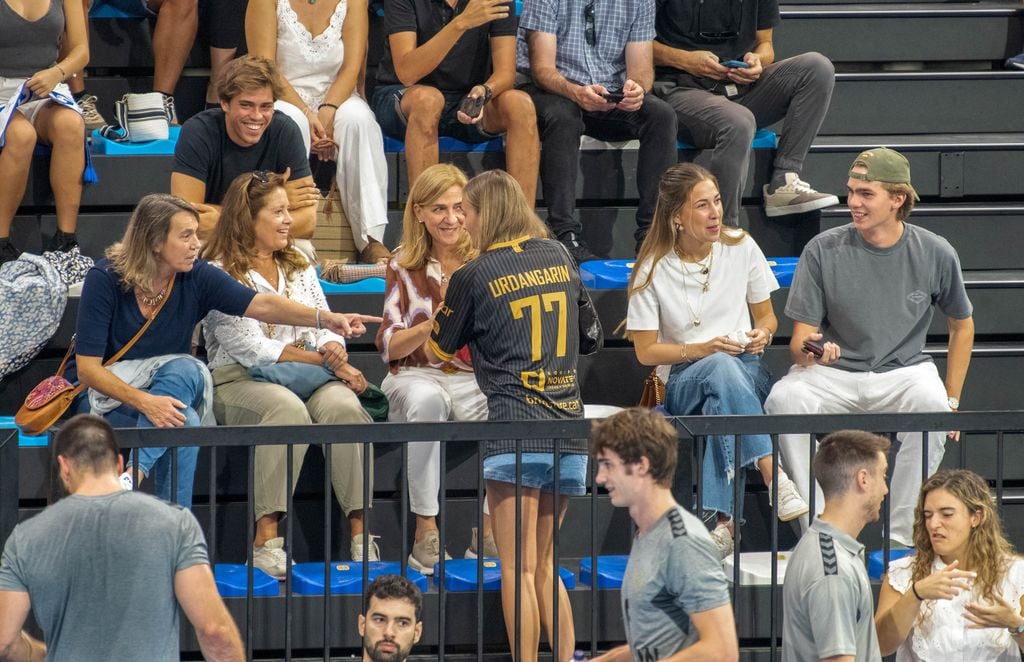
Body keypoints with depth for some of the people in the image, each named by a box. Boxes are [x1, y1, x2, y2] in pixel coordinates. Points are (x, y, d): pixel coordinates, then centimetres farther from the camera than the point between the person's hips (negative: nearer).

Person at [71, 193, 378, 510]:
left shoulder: (196, 277, -8)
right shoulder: (105, 279, -18)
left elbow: (261, 305, -20)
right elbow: (87, 367, -19)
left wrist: (325, 318, -37)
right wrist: (144, 402, -34)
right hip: (106, 391, -4)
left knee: (185, 370, -31)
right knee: (185, 423, -32)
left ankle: (134, 473, -38)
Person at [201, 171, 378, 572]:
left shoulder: (299, 269, 23)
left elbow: (325, 330, 17)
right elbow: (247, 347, -9)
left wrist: (335, 350, -9)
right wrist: (320, 359, -11)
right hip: (238, 382, -5)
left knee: (343, 406, -29)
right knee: (289, 411, -37)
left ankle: (361, 533, -35)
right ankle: (266, 538, -40)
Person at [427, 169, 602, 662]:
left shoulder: (474, 276, -3)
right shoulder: (559, 257, 11)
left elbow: (438, 350, 12)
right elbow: (590, 336, 22)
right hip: (569, 430, 6)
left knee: (517, 568, -4)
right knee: (544, 566, 14)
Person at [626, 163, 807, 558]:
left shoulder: (741, 248, 5)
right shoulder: (653, 270, -2)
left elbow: (767, 318, 17)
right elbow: (646, 352, 1)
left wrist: (763, 335, -8)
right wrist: (701, 350, -14)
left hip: (748, 372, 2)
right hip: (684, 381, -2)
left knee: (720, 401, -38)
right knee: (720, 368, -40)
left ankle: (725, 520, -48)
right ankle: (774, 475, -53)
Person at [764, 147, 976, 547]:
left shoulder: (935, 254, -1)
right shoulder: (823, 251, -3)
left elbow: (962, 326, 15)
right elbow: (800, 337, -1)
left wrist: (952, 401, 10)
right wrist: (808, 351, -26)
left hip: (904, 370, 0)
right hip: (833, 374, 0)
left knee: (931, 402, -35)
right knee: (784, 398, -32)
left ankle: (900, 537, -27)